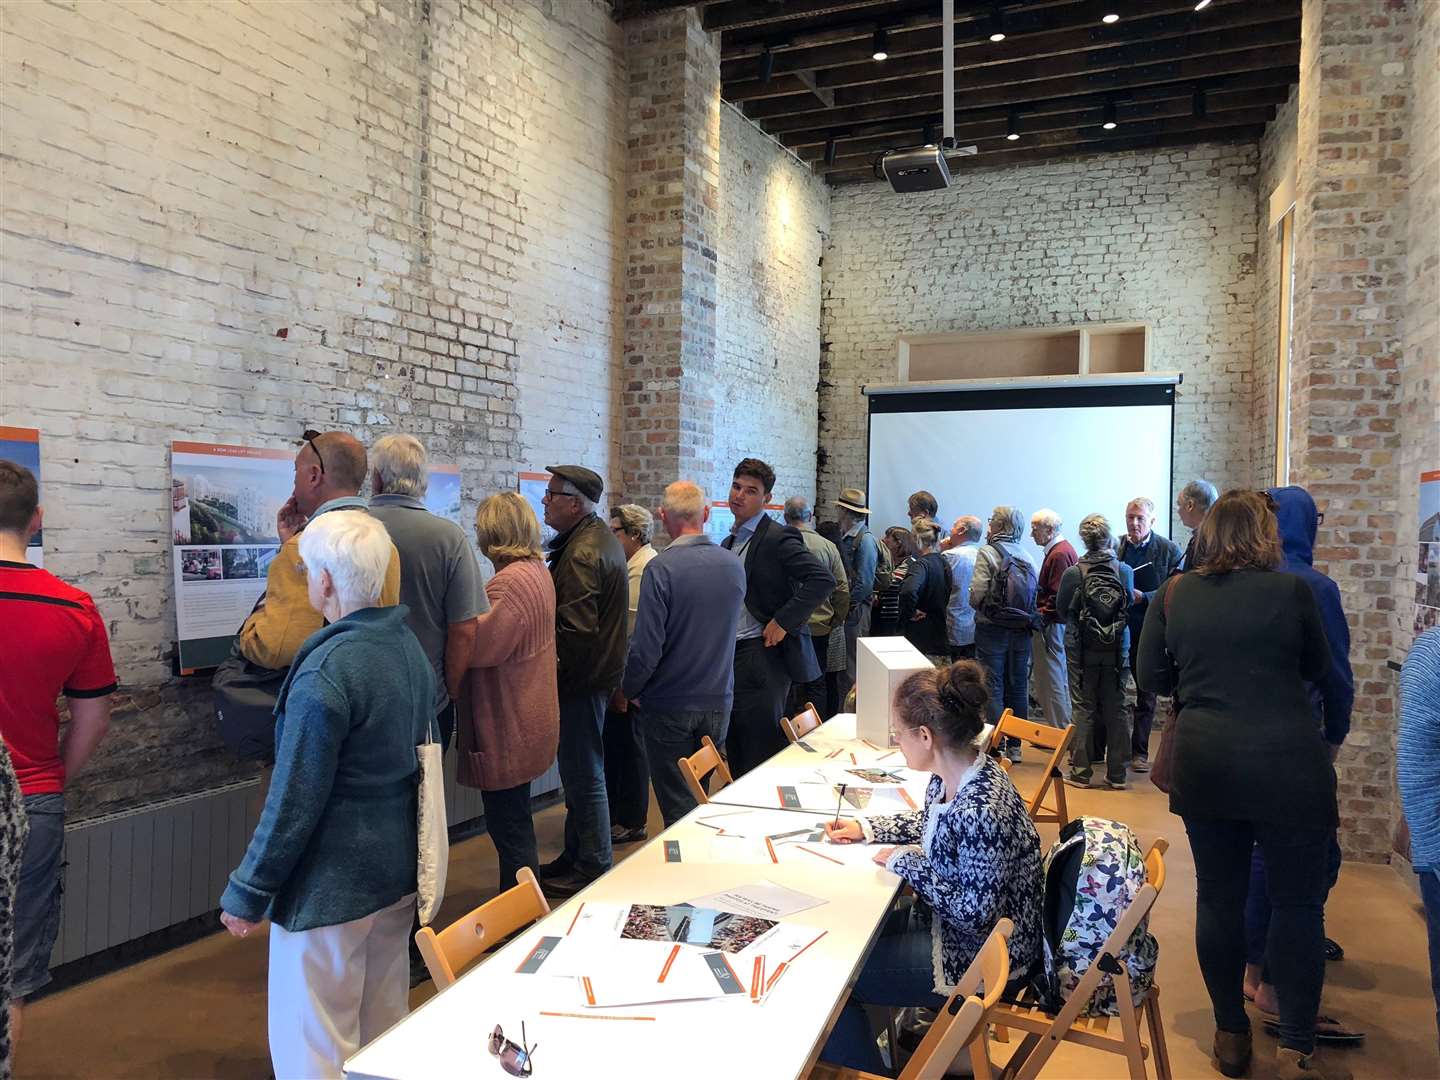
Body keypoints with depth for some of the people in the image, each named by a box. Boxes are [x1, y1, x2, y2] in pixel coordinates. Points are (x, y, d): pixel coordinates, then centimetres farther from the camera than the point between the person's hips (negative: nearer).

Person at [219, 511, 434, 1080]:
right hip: (399, 869, 8)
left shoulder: (324, 673, -22)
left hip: (330, 885, -8)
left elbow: (293, 802, -20)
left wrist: (247, 893, -7)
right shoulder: (410, 646, 3)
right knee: (386, 1034, 21)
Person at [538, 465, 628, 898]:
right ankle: (575, 856, 32)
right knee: (581, 771, 19)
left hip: (581, 679, -11)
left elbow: (577, 629, -27)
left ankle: (592, 868, 14)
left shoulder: (582, 554, -21)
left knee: (583, 775, 1)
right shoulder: (601, 538, 12)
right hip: (596, 672, 11)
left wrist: (553, 669, -14)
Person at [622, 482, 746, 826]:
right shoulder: (734, 565, 0)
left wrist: (630, 690, -3)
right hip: (718, 702, 5)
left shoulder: (660, 568, -18)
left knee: (677, 804, 7)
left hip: (670, 706, -5)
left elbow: (647, 645, -18)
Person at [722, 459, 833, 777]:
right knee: (736, 757, 13)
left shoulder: (778, 538, -11)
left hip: (762, 656, -8)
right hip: (730, 655, 8)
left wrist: (784, 622, -20)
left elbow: (823, 580, -22)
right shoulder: (730, 542, 15)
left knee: (761, 754, -2)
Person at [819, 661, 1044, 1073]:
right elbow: (930, 825, 16)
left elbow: (975, 913, -28)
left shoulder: (980, 811, -34)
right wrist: (865, 829, 9)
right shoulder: (950, 776, -6)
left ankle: (861, 1070, 17)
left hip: (983, 958, -9)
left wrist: (905, 863, -19)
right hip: (952, 921, 9)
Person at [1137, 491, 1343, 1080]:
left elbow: (1152, 677, 5)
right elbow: (1317, 666, 9)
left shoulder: (1173, 594, -1)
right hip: (1287, 765, -2)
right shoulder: (1291, 589, -6)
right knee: (1298, 904, 9)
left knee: (1218, 898, 13)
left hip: (1203, 763, 3)